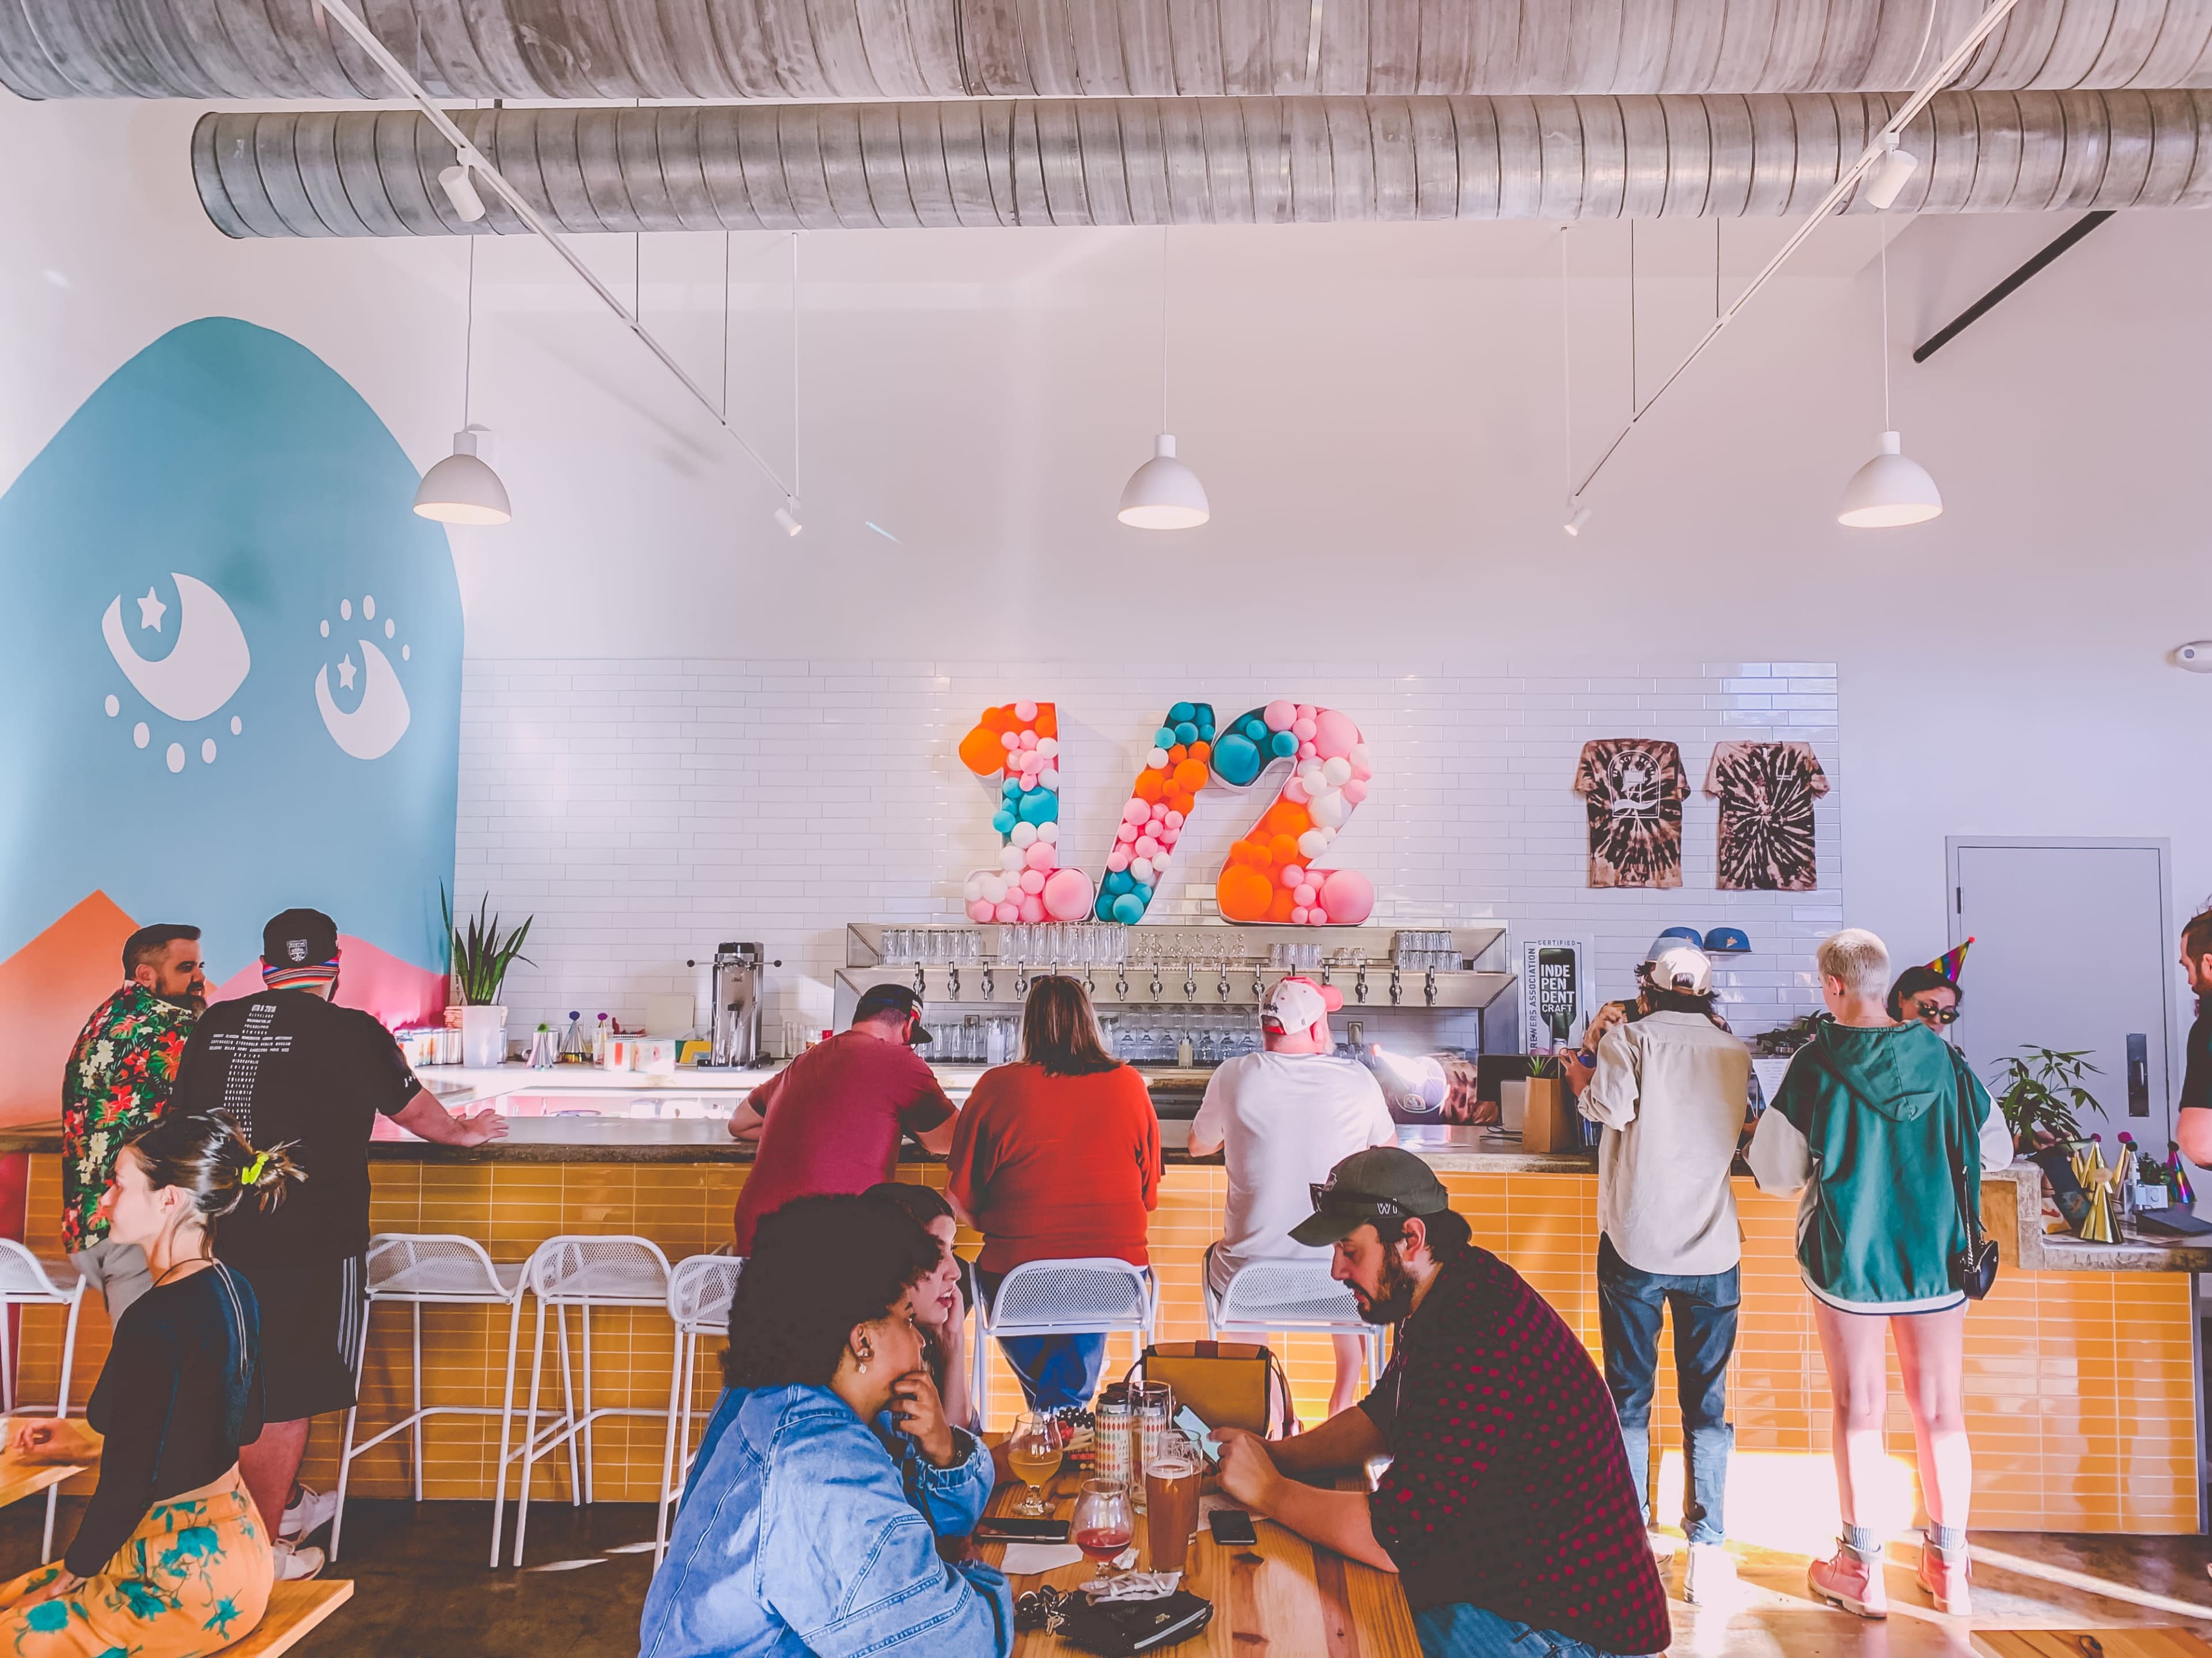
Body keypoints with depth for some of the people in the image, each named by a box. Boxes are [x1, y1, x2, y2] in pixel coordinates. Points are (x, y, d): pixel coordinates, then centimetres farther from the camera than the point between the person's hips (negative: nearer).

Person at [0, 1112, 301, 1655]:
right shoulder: (232, 1289, 3)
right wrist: (89, 1445, 20)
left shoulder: (155, 1321, -24)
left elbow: (127, 1489, -20)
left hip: (191, 1580, -9)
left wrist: (62, 1583, -2)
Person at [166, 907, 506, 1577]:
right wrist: (464, 1132, 26)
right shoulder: (351, 1031, -9)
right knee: (288, 1400, 7)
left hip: (223, 1238, 6)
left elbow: (183, 1117, 16)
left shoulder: (213, 1026, 4)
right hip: (312, 1243, -6)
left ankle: (287, 1505, 38)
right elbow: (413, 1107, 6)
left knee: (247, 1388, 21)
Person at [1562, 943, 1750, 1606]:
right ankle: (1708, 1549, 6)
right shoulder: (1736, 1053, 6)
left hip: (1635, 1244, -2)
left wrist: (1580, 1079, 2)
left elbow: (1611, 1106, -17)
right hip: (1713, 1249, 2)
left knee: (1628, 1398, 7)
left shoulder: (1630, 1037, -4)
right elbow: (1745, 1126, 16)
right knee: (1707, 1403, 8)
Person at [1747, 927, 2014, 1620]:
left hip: (1847, 1255, -2)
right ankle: (1949, 1565, 21)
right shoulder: (1940, 1057, -5)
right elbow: (1996, 1149, 7)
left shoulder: (1816, 1062, -12)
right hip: (1935, 1253, 3)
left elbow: (1774, 1172, -8)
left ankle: (1862, 1566, 14)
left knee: (1859, 1407, 7)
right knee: (1941, 1409, 12)